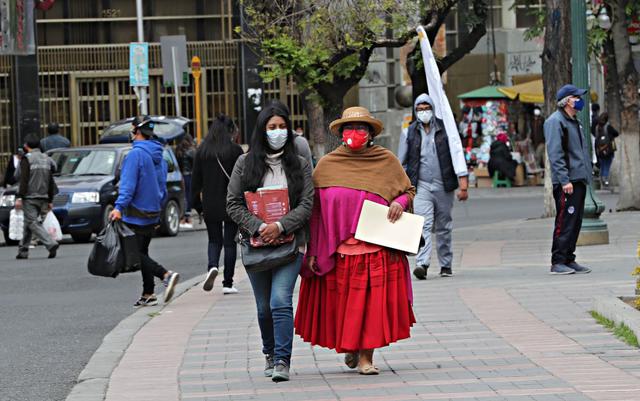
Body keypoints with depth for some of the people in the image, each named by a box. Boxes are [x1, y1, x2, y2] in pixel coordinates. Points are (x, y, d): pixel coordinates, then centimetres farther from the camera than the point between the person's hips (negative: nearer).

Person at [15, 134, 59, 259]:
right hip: (43, 197, 7)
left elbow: (23, 180, -16)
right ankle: (23, 251, 19)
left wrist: (19, 197, -16)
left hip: (30, 197, -7)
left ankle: (51, 244, -27)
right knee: (28, 224, 15)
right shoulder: (47, 159, 12)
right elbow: (51, 182, 14)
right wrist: (50, 201, 18)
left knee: (33, 223, -9)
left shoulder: (27, 159, -8)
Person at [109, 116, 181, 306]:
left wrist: (119, 206, -25)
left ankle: (166, 275, -23)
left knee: (136, 254, -6)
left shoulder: (136, 154, -15)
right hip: (152, 215, 9)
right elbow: (162, 188, 20)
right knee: (142, 253, 15)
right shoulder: (158, 156, 13)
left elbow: (128, 183, -22)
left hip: (136, 216, -9)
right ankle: (148, 295, 14)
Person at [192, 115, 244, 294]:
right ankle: (228, 283, 7)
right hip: (231, 205, -2)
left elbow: (196, 180, 4)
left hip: (210, 205, 2)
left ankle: (212, 266, -14)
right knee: (230, 242, 7)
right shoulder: (235, 150, -7)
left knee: (214, 240, 15)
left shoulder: (202, 151, 2)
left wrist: (197, 203, 12)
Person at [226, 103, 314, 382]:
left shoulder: (300, 165, 6)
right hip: (255, 244, 2)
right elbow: (233, 204, 1)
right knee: (264, 307, 11)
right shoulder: (245, 163, 6)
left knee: (281, 301, -17)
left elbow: (306, 205, -2)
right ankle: (270, 354, 30)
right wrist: (258, 227, -14)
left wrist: (280, 226, -17)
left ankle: (282, 361, -18)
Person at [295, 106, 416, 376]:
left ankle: (365, 356, 4)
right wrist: (313, 252, 2)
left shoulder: (387, 161, 5)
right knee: (341, 302, 5)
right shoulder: (327, 165, 5)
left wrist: (399, 202, -8)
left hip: (377, 250, 0)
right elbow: (315, 211, 6)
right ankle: (350, 346, 30)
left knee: (372, 301, -4)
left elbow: (408, 190, 17)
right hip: (338, 250, 0)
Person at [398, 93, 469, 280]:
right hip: (420, 186, 0)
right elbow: (401, 163, 16)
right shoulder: (408, 133, 7)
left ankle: (446, 265, 20)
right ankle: (422, 264, -26)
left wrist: (463, 186, -9)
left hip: (443, 187, 0)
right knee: (423, 225, -16)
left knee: (444, 228, 8)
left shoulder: (445, 130, 2)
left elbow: (458, 156, -1)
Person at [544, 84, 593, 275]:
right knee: (565, 222, -10)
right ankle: (557, 262, -8)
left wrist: (586, 176, 20)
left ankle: (569, 259, 16)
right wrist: (564, 180, -22)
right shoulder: (555, 121, -10)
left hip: (579, 180, 9)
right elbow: (555, 154, -17)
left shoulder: (574, 122, 20)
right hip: (566, 182, -9)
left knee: (575, 222, 10)